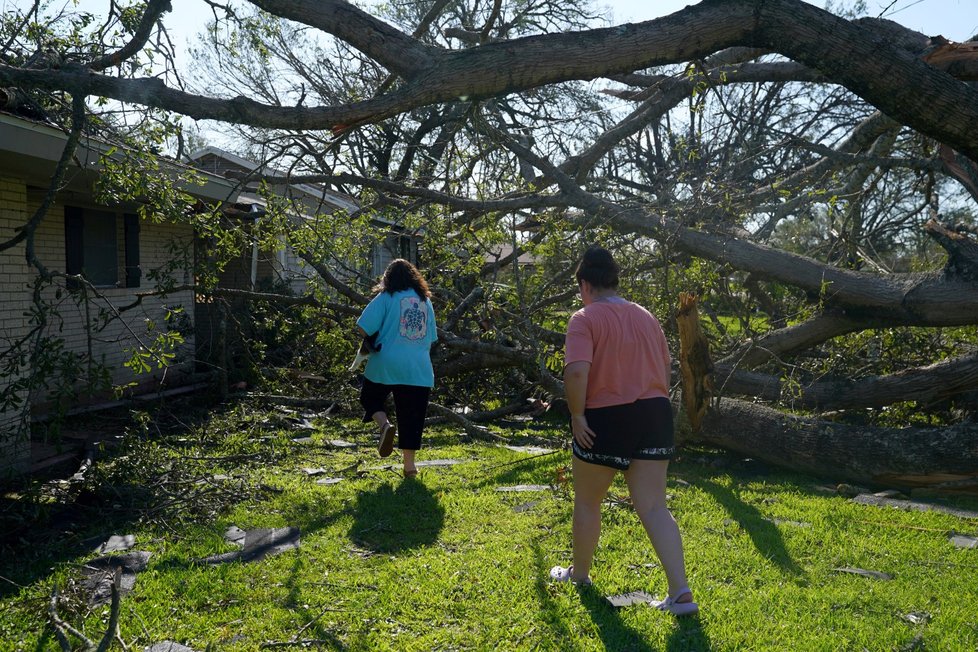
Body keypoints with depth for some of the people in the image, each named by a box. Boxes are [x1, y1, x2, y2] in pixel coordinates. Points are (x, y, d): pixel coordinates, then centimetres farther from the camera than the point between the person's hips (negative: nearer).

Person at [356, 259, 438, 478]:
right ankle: (409, 465, 11)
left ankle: (384, 424, -8)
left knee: (370, 398, 20)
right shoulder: (425, 300, 12)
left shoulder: (386, 298, -3)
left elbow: (364, 329, -9)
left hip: (386, 365, -3)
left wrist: (377, 338, 10)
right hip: (419, 369, 3)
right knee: (411, 418, 9)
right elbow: (431, 337, 18)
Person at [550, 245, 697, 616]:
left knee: (587, 501, 16)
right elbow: (665, 368, 17)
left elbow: (576, 371, -24)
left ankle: (579, 573, 34)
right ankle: (681, 593, -3)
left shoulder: (585, 319, -9)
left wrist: (577, 415, -15)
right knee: (653, 507, 6)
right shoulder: (646, 316, 12)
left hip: (605, 421, -5)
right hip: (655, 415, 6)